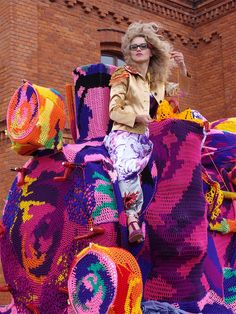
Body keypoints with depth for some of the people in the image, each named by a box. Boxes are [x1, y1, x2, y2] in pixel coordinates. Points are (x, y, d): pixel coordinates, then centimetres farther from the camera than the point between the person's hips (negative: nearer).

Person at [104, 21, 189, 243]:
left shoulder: (158, 80, 20)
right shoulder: (124, 76, 6)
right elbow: (114, 110, -1)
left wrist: (183, 69, 15)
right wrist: (137, 117, -16)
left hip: (149, 136, 6)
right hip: (125, 134, -6)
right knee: (128, 167, -35)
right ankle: (133, 220, -37)